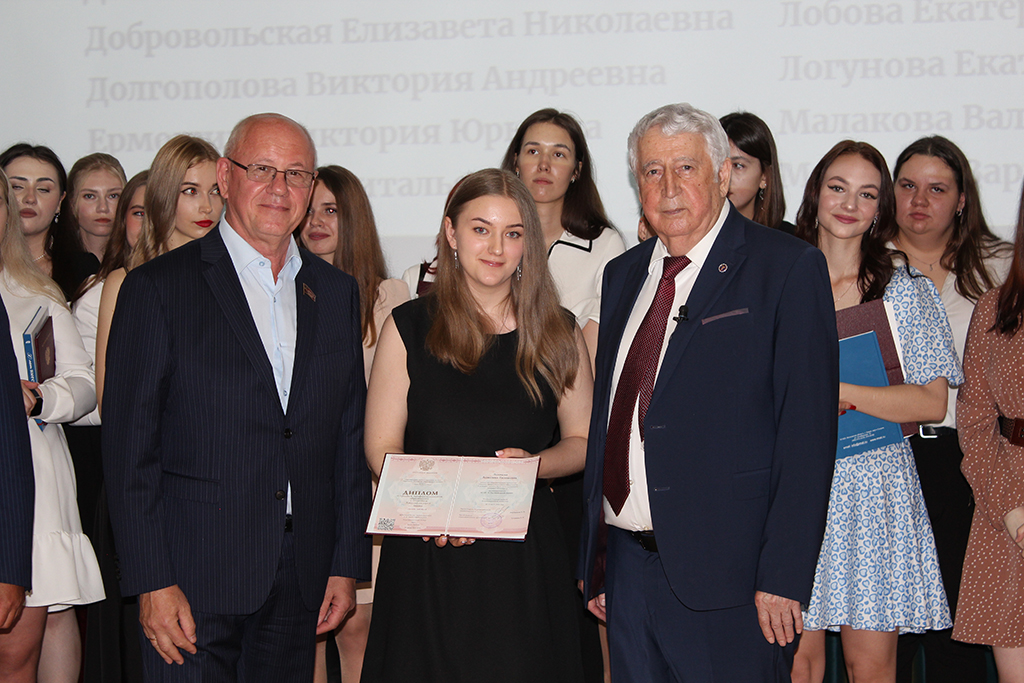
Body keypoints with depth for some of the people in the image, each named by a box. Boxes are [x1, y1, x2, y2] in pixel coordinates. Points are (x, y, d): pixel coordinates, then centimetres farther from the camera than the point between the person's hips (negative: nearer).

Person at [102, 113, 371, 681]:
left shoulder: (336, 292, 11)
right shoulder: (157, 288, -3)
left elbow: (350, 437, 13)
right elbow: (129, 448, -7)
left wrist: (347, 565, 8)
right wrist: (152, 583, -13)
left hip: (299, 584, 4)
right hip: (194, 580, -4)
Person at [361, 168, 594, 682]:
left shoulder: (557, 332, 6)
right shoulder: (409, 328, 2)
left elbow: (581, 441, 12)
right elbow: (381, 448, 1)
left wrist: (533, 462, -10)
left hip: (527, 557, 1)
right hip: (428, 557, -1)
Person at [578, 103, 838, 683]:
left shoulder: (789, 269, -6)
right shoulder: (624, 275, 14)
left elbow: (808, 433, -11)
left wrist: (782, 577, -16)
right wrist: (595, 560, 13)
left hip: (725, 576, -6)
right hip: (628, 564, 6)